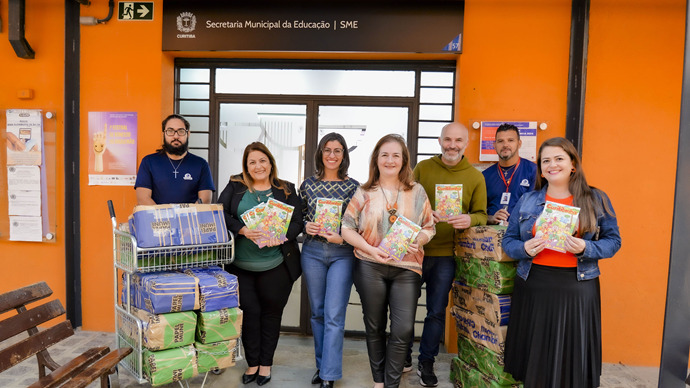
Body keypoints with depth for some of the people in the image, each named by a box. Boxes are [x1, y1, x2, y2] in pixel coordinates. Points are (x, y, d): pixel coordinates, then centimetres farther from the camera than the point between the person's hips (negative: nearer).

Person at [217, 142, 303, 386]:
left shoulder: (287, 190, 5)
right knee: (249, 312, 7)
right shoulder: (235, 186, 5)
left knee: (271, 312, 10)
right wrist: (242, 230, -20)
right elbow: (221, 214, -4)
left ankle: (265, 364, 29)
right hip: (241, 265, 0)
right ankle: (252, 363, 27)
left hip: (276, 265, 0)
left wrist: (281, 236, -20)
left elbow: (297, 222, -1)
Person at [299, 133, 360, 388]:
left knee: (334, 316, -3)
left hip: (342, 254, -2)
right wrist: (306, 226, -8)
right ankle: (322, 365, 31)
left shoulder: (353, 186, -1)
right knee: (317, 312, 13)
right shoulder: (308, 184, 5)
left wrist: (342, 237, -16)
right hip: (312, 252, 3)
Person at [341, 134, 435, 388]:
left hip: (407, 268, 0)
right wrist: (370, 250, -15)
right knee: (375, 327, 13)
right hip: (370, 267, 0)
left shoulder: (417, 192, 4)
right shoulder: (364, 192, 1)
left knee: (403, 330, -1)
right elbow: (347, 228, -1)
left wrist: (418, 241, -15)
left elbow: (429, 227, 7)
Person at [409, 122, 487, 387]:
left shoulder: (475, 177, 2)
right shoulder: (422, 168, 1)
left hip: (445, 255, 0)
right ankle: (404, 354, 35)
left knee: (437, 312, 11)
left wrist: (469, 219, -19)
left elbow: (481, 214, 3)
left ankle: (426, 362, 32)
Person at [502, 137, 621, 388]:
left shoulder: (596, 199, 4)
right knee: (534, 356, 10)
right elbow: (508, 240, 8)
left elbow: (613, 241, 4)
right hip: (533, 287, 1)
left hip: (577, 287, -1)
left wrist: (586, 249, -15)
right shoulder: (527, 201, 7)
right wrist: (524, 249, -13)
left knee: (572, 357, 8)